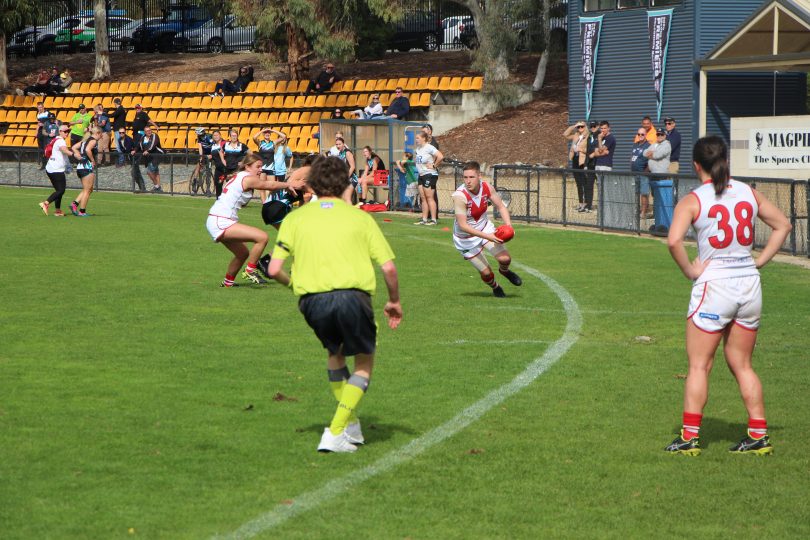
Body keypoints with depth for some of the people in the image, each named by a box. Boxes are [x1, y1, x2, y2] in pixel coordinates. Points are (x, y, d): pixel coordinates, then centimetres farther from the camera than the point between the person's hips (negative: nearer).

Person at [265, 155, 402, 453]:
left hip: (312, 300, 2)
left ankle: (351, 423, 29)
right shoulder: (360, 217, 12)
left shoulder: (295, 218, 13)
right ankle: (336, 432, 3)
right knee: (364, 361, 17)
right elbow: (388, 267, 5)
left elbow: (274, 269, 4)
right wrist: (394, 301, 21)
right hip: (352, 294, -2)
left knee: (334, 352, 30)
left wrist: (293, 284, 25)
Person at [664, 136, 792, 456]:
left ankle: (690, 436, 3)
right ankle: (759, 435, 13)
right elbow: (783, 225, 14)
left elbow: (674, 240, -23)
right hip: (749, 285, 5)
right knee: (741, 365, 15)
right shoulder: (749, 194, 6)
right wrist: (760, 261, 11)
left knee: (699, 366, 4)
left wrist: (690, 271, -10)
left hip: (714, 285, -5)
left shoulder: (693, 201, -9)